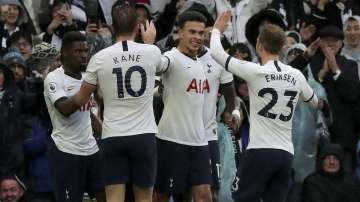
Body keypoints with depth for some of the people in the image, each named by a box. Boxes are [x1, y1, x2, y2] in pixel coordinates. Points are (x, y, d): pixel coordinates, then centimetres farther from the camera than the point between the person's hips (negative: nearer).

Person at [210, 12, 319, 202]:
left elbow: (216, 52, -1)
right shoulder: (297, 75, 7)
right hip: (286, 153, 5)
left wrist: (217, 29, 19)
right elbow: (314, 101, 27)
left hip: (260, 151, -5)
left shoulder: (255, 72, -8)